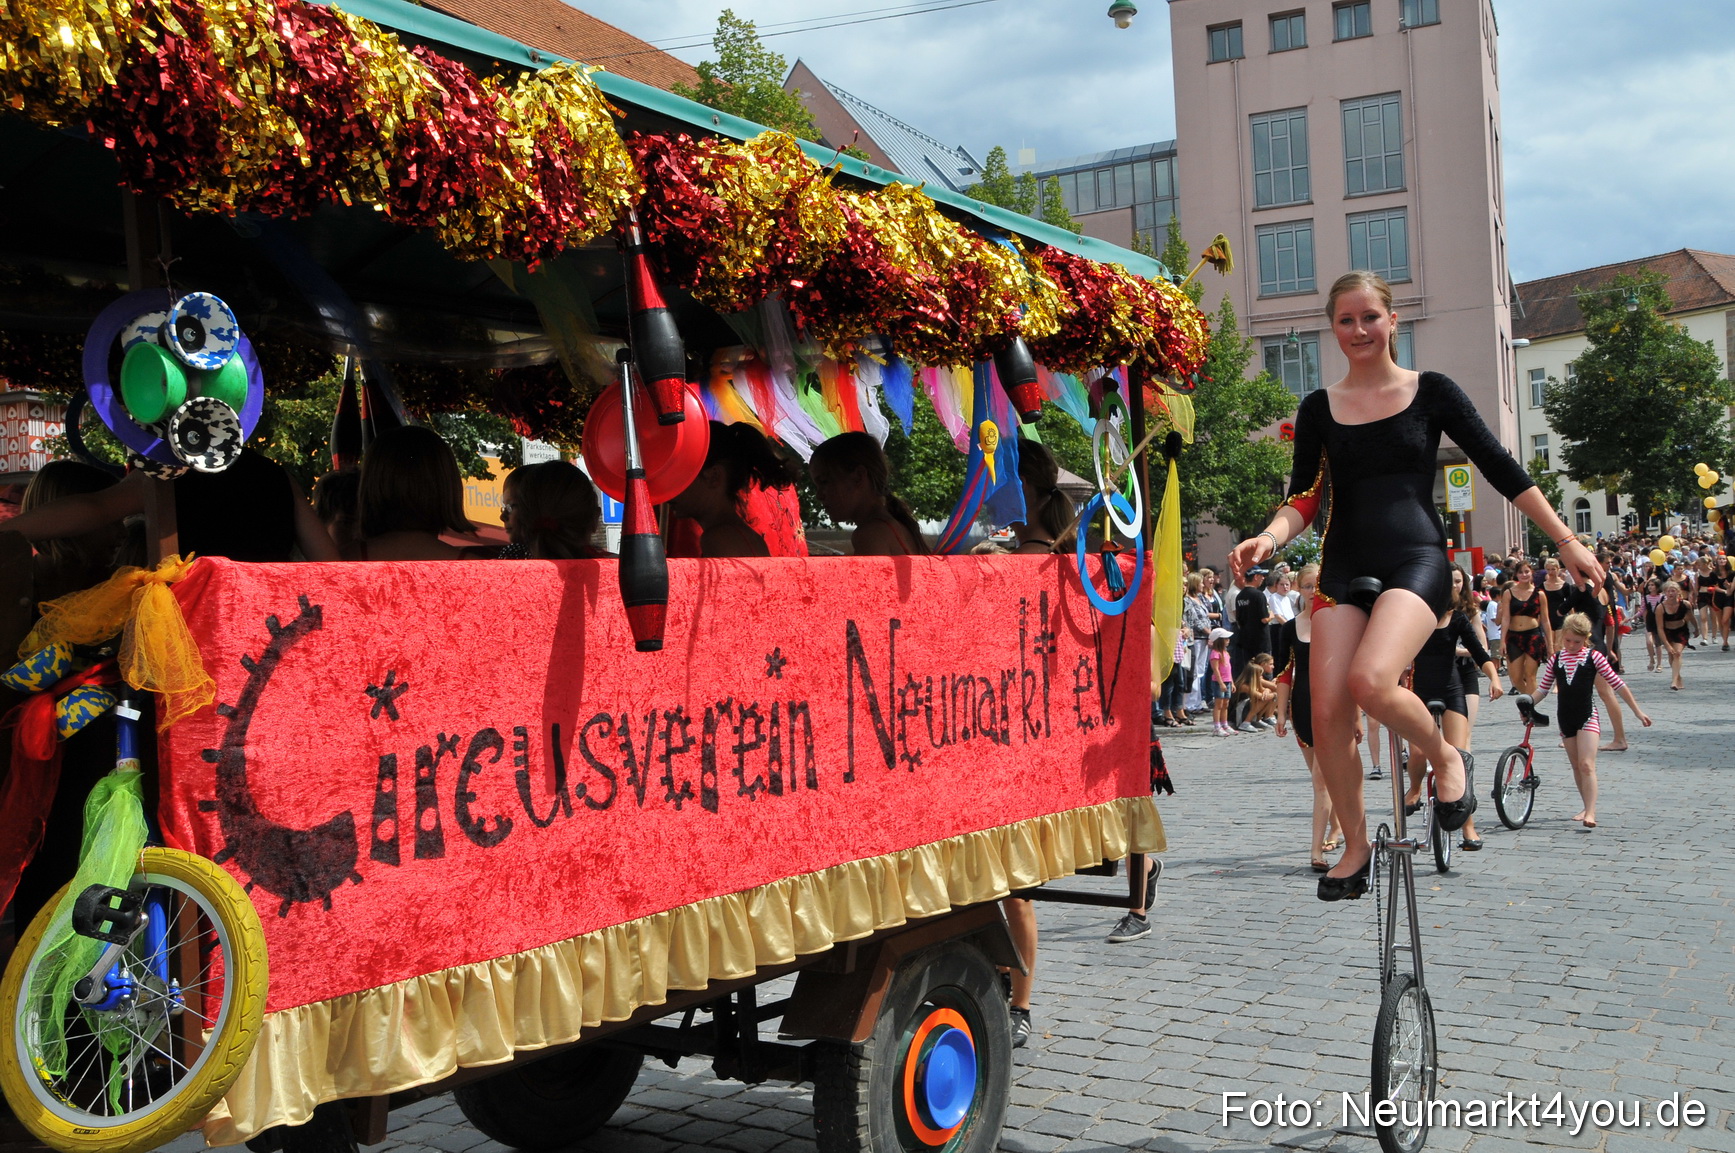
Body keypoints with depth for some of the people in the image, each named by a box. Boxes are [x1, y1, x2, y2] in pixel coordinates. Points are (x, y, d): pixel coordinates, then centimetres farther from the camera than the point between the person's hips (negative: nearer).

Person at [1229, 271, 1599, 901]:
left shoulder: (1431, 391, 4)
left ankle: (1446, 757, 1)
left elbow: (1503, 470, 6)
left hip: (1415, 559, -3)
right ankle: (1356, 845, 11)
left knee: (1370, 680, -30)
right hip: (1344, 567, 3)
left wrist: (1568, 542, 5)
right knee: (1327, 710, -8)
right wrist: (1268, 537, -15)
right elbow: (1304, 499, 6)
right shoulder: (1319, 408, 9)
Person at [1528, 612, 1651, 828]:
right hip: (1565, 718, 4)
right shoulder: (1555, 660, 6)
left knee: (1587, 765, -14)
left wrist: (1637, 711, 2)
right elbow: (1542, 688, 11)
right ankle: (1587, 807, 23)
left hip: (1587, 716, -4)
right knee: (1576, 766, 11)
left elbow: (1617, 684, 0)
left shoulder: (1594, 657, -4)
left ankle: (1590, 813, -19)